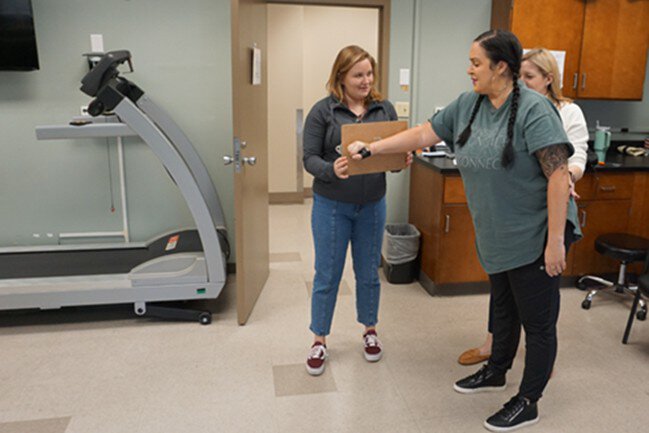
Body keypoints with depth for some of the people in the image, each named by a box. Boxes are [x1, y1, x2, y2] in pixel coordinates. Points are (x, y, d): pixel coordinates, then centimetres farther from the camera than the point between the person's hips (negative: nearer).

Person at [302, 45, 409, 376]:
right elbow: (310, 159, -9)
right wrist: (331, 170, -30)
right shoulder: (323, 111, -7)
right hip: (331, 205, -2)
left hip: (372, 205, 3)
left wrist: (403, 160, -16)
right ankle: (319, 340, 23)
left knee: (369, 272, 15)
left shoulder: (384, 109, 3)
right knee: (327, 275, 6)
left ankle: (369, 330, 36)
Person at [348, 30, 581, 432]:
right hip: (496, 237, 7)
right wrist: (371, 149, 1)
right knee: (503, 309, 24)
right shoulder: (467, 105, 2)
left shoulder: (534, 109, -20)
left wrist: (555, 242, -23)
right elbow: (423, 134, 5)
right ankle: (496, 372, 44)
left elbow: (558, 176, -22)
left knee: (538, 320, 7)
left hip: (535, 236, -7)